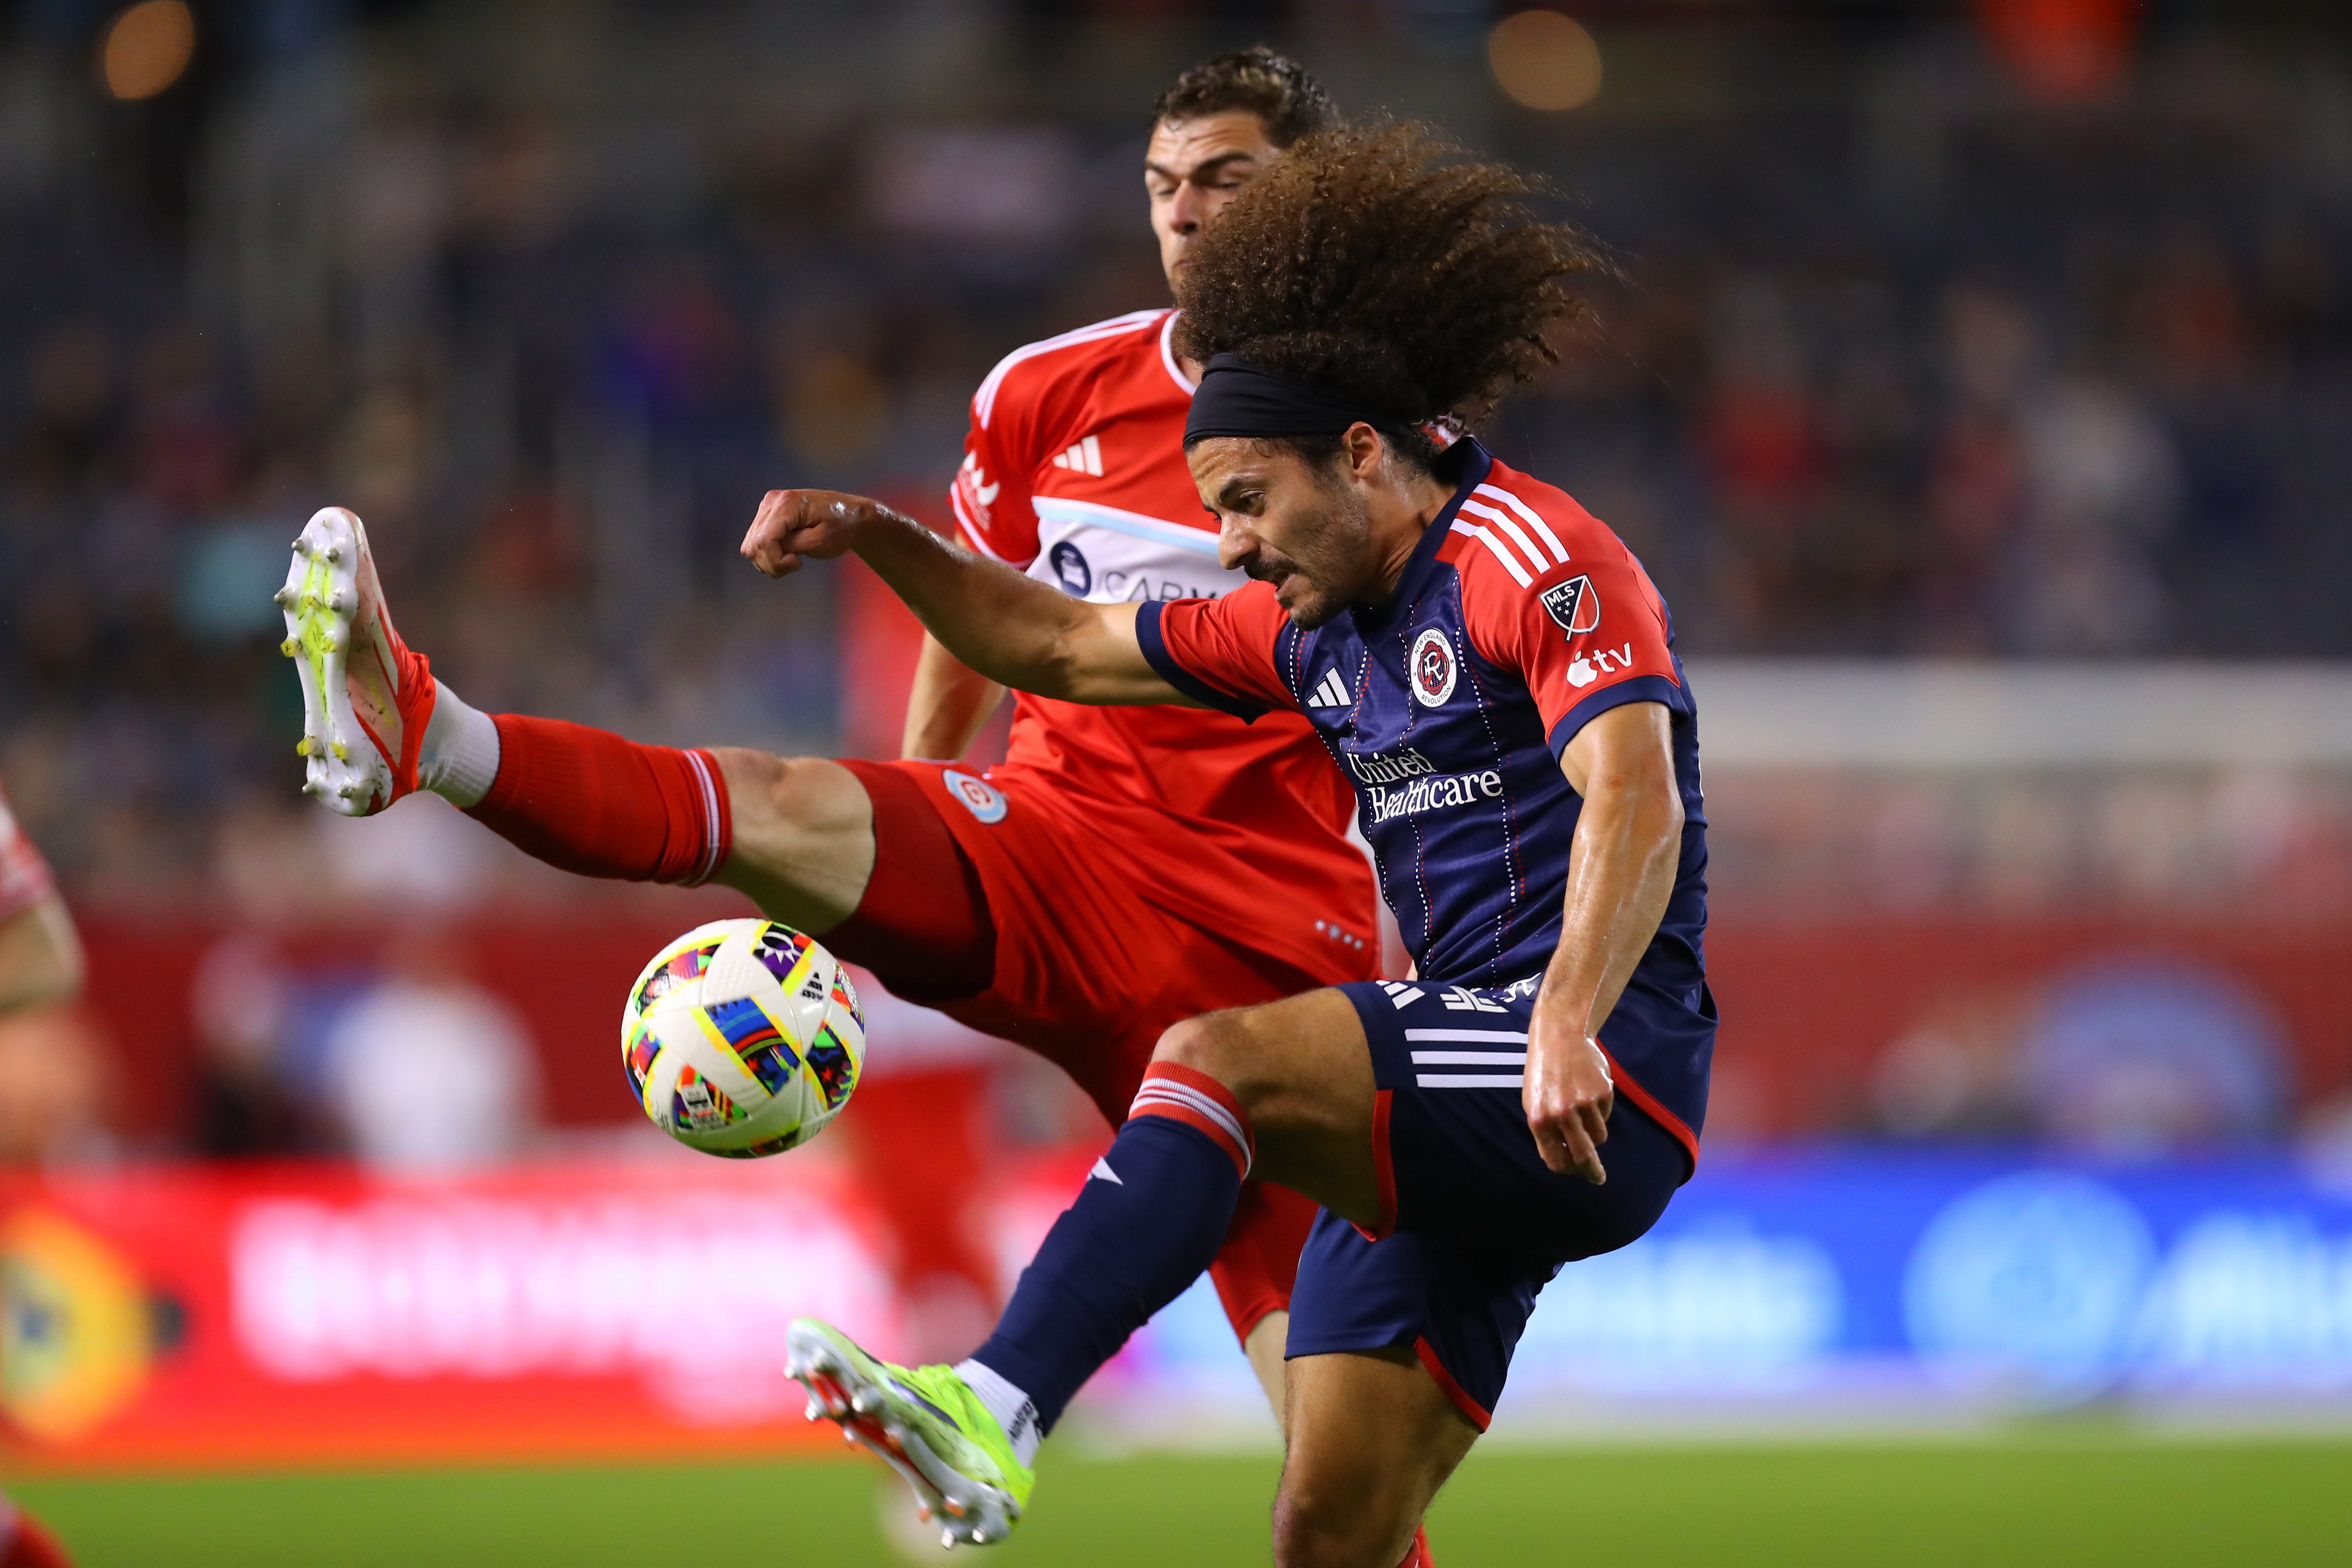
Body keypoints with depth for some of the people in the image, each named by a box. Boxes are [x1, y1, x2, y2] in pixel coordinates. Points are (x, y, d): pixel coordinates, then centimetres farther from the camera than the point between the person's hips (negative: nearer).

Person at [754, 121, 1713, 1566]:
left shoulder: (1534, 561, -7)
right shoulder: (1322, 623, 19)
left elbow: (1635, 807, -21)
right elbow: (1059, 644, 30)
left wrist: (1568, 1029, -36)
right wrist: (874, 537, 18)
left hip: (1590, 1098, -9)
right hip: (1450, 1123, 9)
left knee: (1218, 1059, -29)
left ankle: (996, 1412, -42)